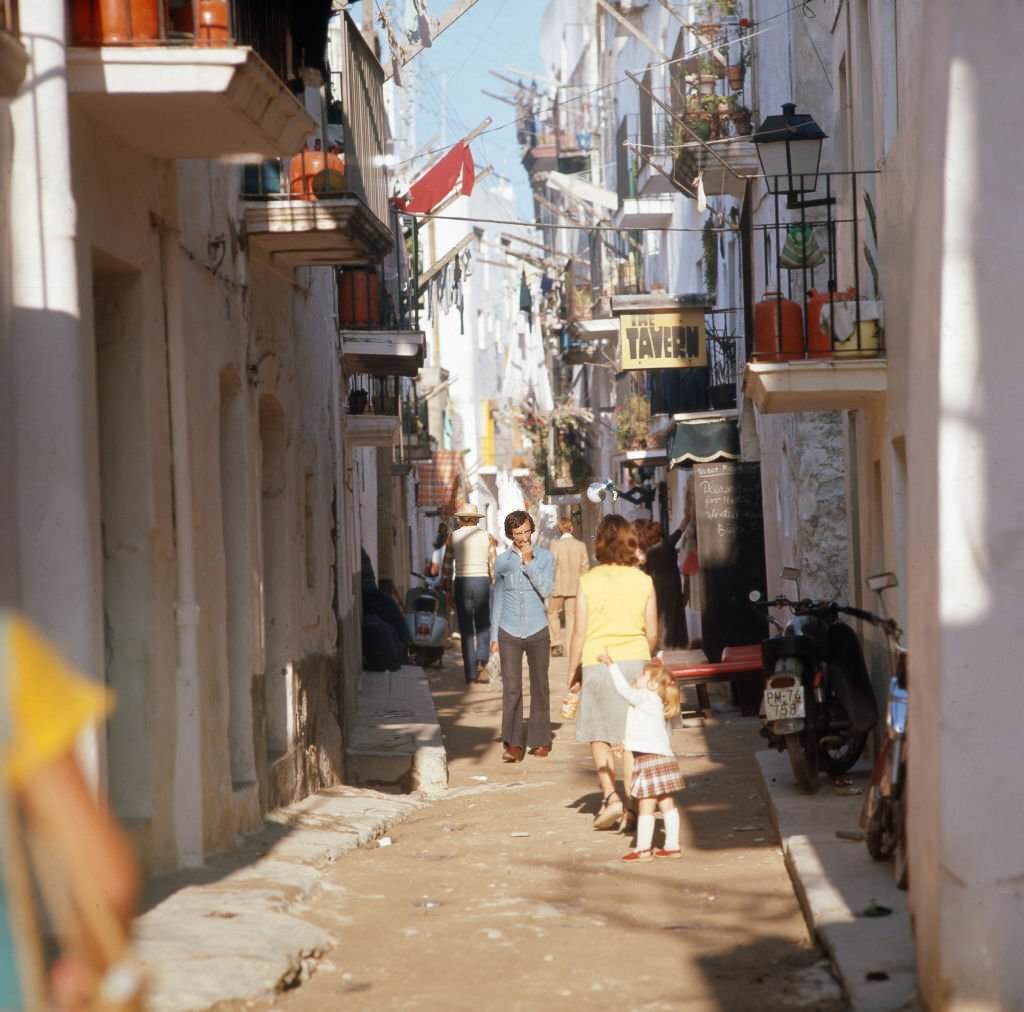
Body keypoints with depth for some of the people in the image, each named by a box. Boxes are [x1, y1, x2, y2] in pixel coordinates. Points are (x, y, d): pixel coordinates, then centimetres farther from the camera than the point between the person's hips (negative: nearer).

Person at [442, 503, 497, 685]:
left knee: (466, 630, 4)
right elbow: (493, 565, 2)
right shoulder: (487, 537, 4)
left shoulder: (453, 536, 3)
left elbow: (447, 565, 4)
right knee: (483, 625, 12)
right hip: (482, 581, 0)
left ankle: (471, 675, 3)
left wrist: (447, 588, 11)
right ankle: (481, 662, -12)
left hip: (461, 583, 0)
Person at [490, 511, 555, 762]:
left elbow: (546, 590, -12)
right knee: (511, 688, -7)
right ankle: (512, 744, -10)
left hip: (537, 631, 0)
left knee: (539, 687, 5)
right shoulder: (502, 561, 4)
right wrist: (494, 636, 10)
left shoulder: (545, 558, 0)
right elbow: (498, 599, 10)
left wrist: (528, 562, -17)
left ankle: (540, 741, 15)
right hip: (509, 632, 0)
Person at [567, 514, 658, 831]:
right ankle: (633, 805, 8)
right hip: (635, 662, 2)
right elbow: (652, 633, 3)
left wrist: (572, 671, 5)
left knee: (599, 735, 10)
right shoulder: (643, 581, 0)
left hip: (597, 663, -2)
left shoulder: (588, 581, -6)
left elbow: (580, 633, -6)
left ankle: (610, 796, -4)